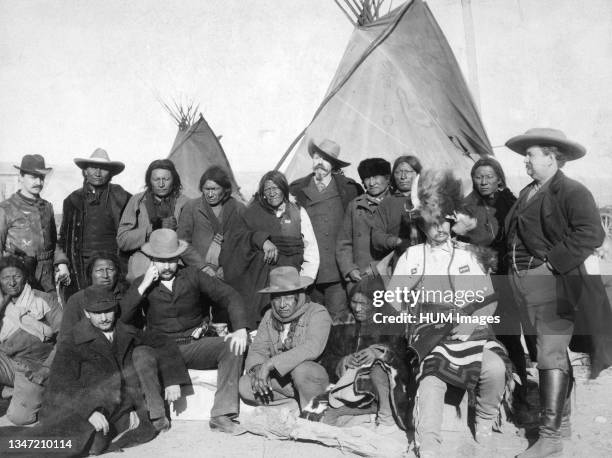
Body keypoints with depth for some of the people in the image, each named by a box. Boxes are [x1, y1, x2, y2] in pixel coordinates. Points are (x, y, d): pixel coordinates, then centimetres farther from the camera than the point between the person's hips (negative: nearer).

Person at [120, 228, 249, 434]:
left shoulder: (193, 275, 4)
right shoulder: (141, 284, 4)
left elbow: (230, 296, -2)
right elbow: (121, 318, -9)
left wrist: (240, 329, -18)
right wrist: (143, 286, -15)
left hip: (194, 346, 1)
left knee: (233, 347, -24)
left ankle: (221, 416, -24)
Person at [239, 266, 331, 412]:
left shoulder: (318, 313, -13)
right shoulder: (269, 317, 6)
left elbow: (312, 349, -29)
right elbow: (257, 350, 0)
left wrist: (270, 364, -32)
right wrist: (257, 369, -25)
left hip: (314, 376, -5)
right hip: (280, 379, 5)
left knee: (300, 369, -37)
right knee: (244, 385, -16)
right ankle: (298, 397, -6)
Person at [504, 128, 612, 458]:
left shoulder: (572, 192, -8)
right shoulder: (527, 193, 17)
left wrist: (553, 261, -19)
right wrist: (513, 265, 10)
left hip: (552, 282, -8)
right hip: (522, 280, 8)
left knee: (551, 354, -9)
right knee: (542, 351, 15)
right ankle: (562, 416, 31)